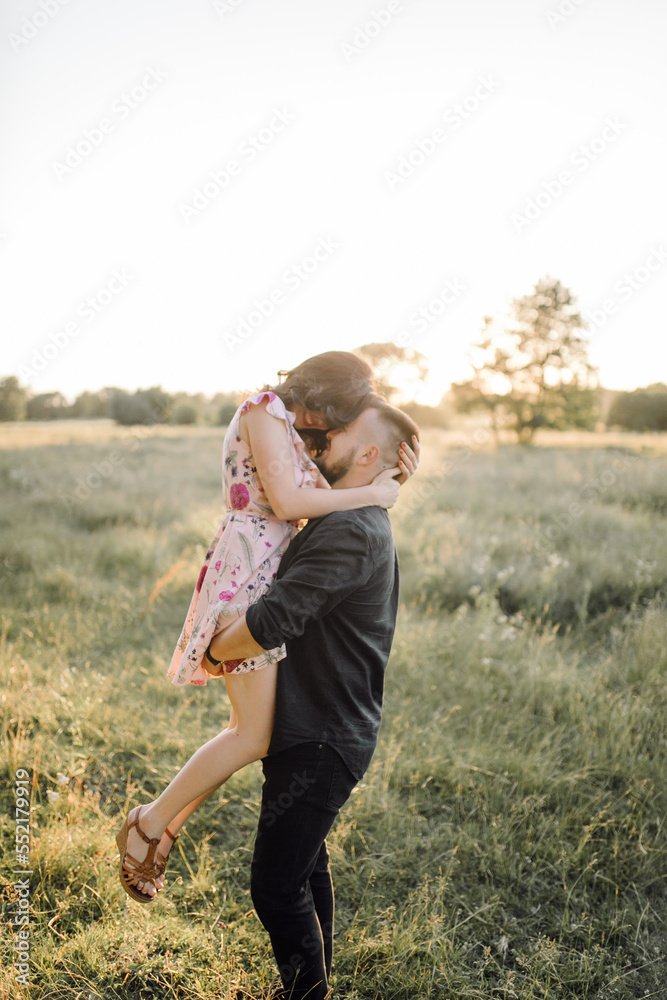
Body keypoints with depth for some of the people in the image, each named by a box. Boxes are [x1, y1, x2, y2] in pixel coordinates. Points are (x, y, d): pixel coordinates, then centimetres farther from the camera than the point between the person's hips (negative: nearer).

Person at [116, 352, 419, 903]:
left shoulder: (287, 424, 20)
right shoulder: (265, 410, -10)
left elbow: (319, 498, 18)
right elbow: (286, 502, -20)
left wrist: (390, 477, 4)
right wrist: (372, 493, -12)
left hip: (270, 576, 10)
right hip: (247, 573, -10)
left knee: (254, 729, 13)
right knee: (254, 736, -9)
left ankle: (167, 824, 23)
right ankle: (148, 825, 8)